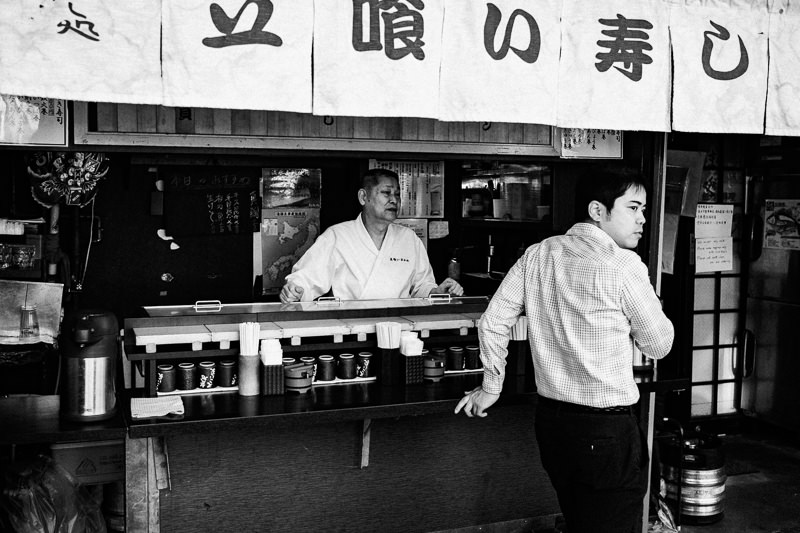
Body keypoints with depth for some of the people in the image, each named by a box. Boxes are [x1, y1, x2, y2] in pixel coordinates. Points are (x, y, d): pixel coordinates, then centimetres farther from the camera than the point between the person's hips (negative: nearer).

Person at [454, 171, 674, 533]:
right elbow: (658, 346, -5)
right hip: (606, 428, -7)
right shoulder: (623, 265, -14)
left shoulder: (537, 255, 3)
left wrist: (491, 387, 17)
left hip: (549, 418, 7)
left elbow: (492, 322, 7)